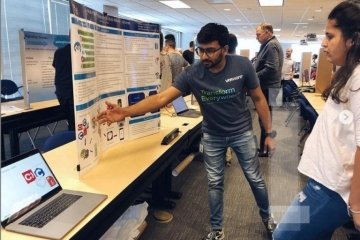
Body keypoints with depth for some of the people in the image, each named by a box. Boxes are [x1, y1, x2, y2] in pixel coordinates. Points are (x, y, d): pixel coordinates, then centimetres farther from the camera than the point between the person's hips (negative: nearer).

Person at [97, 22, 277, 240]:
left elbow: (259, 98, -8)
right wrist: (125, 112, -41)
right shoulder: (192, 73, -21)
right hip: (212, 135, 1)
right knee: (215, 183, 11)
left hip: (242, 132, 0)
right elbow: (161, 98, -28)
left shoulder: (242, 66, -21)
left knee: (256, 179, 14)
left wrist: (270, 133, -6)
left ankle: (266, 216, 44)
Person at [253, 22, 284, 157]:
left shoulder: (271, 45, -16)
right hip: (267, 86, 10)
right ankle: (265, 145, 26)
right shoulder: (269, 45, 17)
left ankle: (264, 149, 7)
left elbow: (271, 69, -26)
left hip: (267, 87, -10)